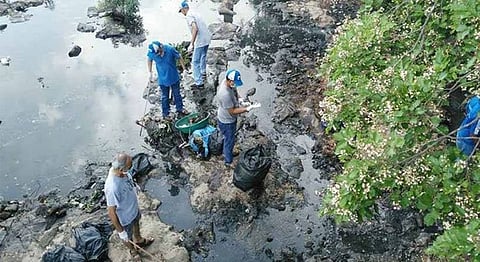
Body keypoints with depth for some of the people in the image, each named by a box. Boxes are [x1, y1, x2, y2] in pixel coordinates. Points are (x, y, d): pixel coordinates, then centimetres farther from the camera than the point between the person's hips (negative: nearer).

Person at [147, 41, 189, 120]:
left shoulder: (170, 49, -26)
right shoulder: (151, 52, -21)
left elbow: (179, 58, -11)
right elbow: (149, 60, 2)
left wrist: (184, 69, -3)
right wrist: (150, 73, 3)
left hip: (174, 77, 0)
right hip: (163, 79, 0)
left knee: (177, 94, 19)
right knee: (165, 97, 13)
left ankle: (180, 108, 40)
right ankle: (165, 113, 31)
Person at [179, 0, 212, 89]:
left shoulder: (189, 16, -14)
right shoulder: (194, 13, 16)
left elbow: (195, 29, -28)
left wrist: (192, 44, -30)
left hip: (201, 41, -10)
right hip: (207, 38, 10)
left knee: (195, 62, -3)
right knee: (203, 56, 31)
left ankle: (199, 83, -2)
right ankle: (203, 72, 53)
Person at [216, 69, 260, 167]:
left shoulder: (230, 84, -12)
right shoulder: (225, 94, -40)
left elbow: (235, 94, 9)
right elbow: (232, 111, -31)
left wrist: (241, 101, -11)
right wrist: (248, 108, -32)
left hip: (230, 119, 9)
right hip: (227, 121, -9)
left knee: (228, 138, 30)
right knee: (229, 140, 13)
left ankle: (227, 152, 56)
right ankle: (229, 161, 36)